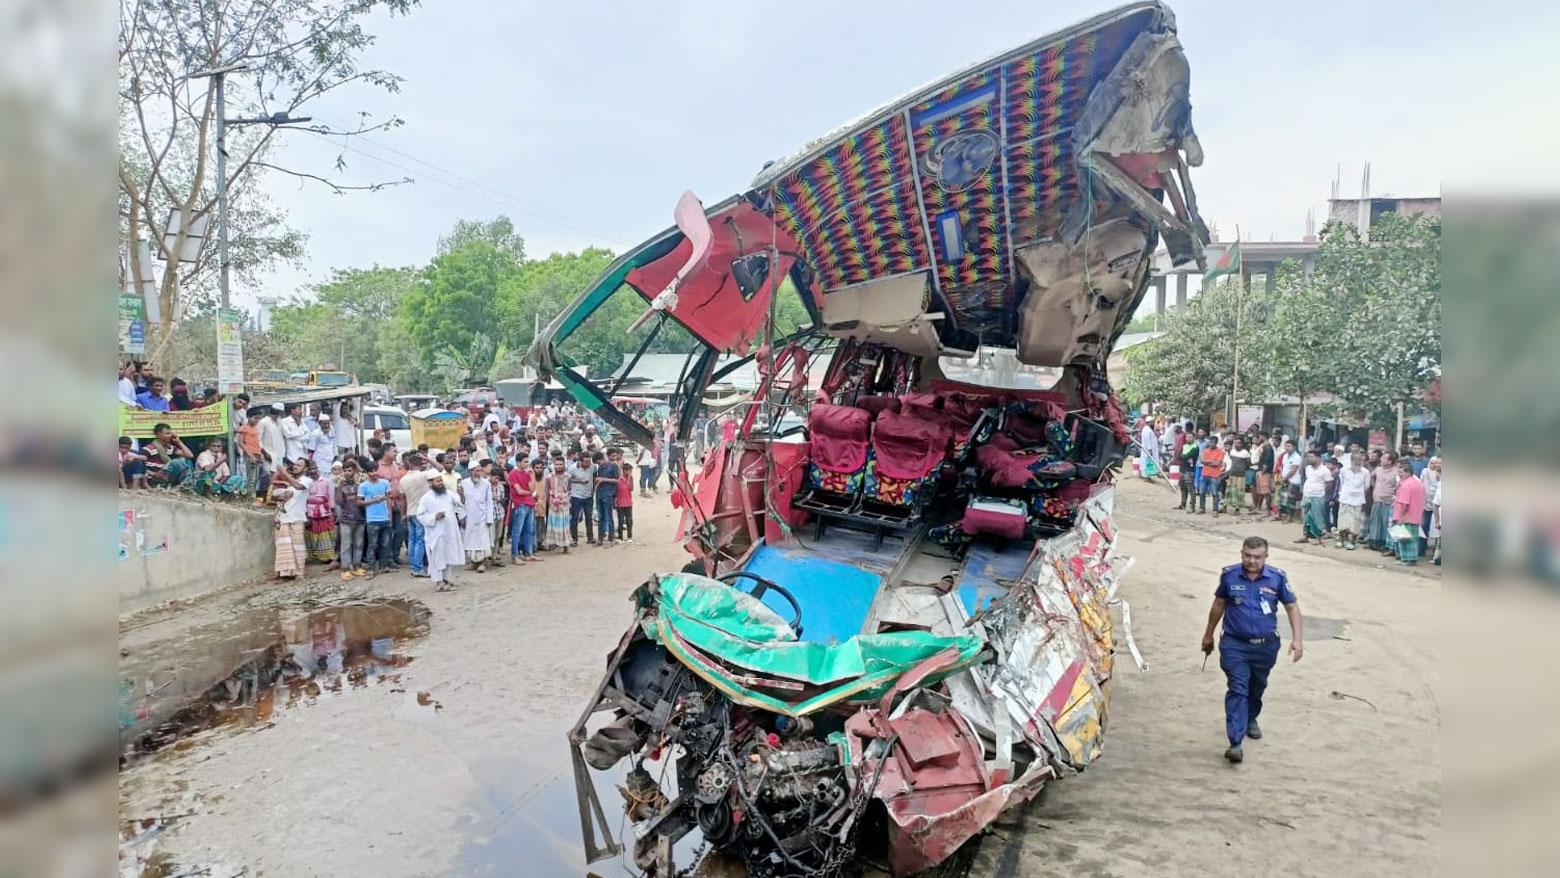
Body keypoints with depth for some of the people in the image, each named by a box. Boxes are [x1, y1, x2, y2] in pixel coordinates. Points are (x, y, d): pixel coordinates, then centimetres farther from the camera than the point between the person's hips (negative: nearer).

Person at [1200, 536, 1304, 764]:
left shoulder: (1277, 578, -8)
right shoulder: (1229, 576, -7)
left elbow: (1292, 606, 3)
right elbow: (1219, 605, 6)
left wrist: (1297, 638, -6)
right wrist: (1209, 635, 14)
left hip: (1266, 645, 2)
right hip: (1235, 644, -2)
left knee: (1257, 687, 21)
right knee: (1237, 690, -11)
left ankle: (1251, 719, 49)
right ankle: (1235, 743, -13)